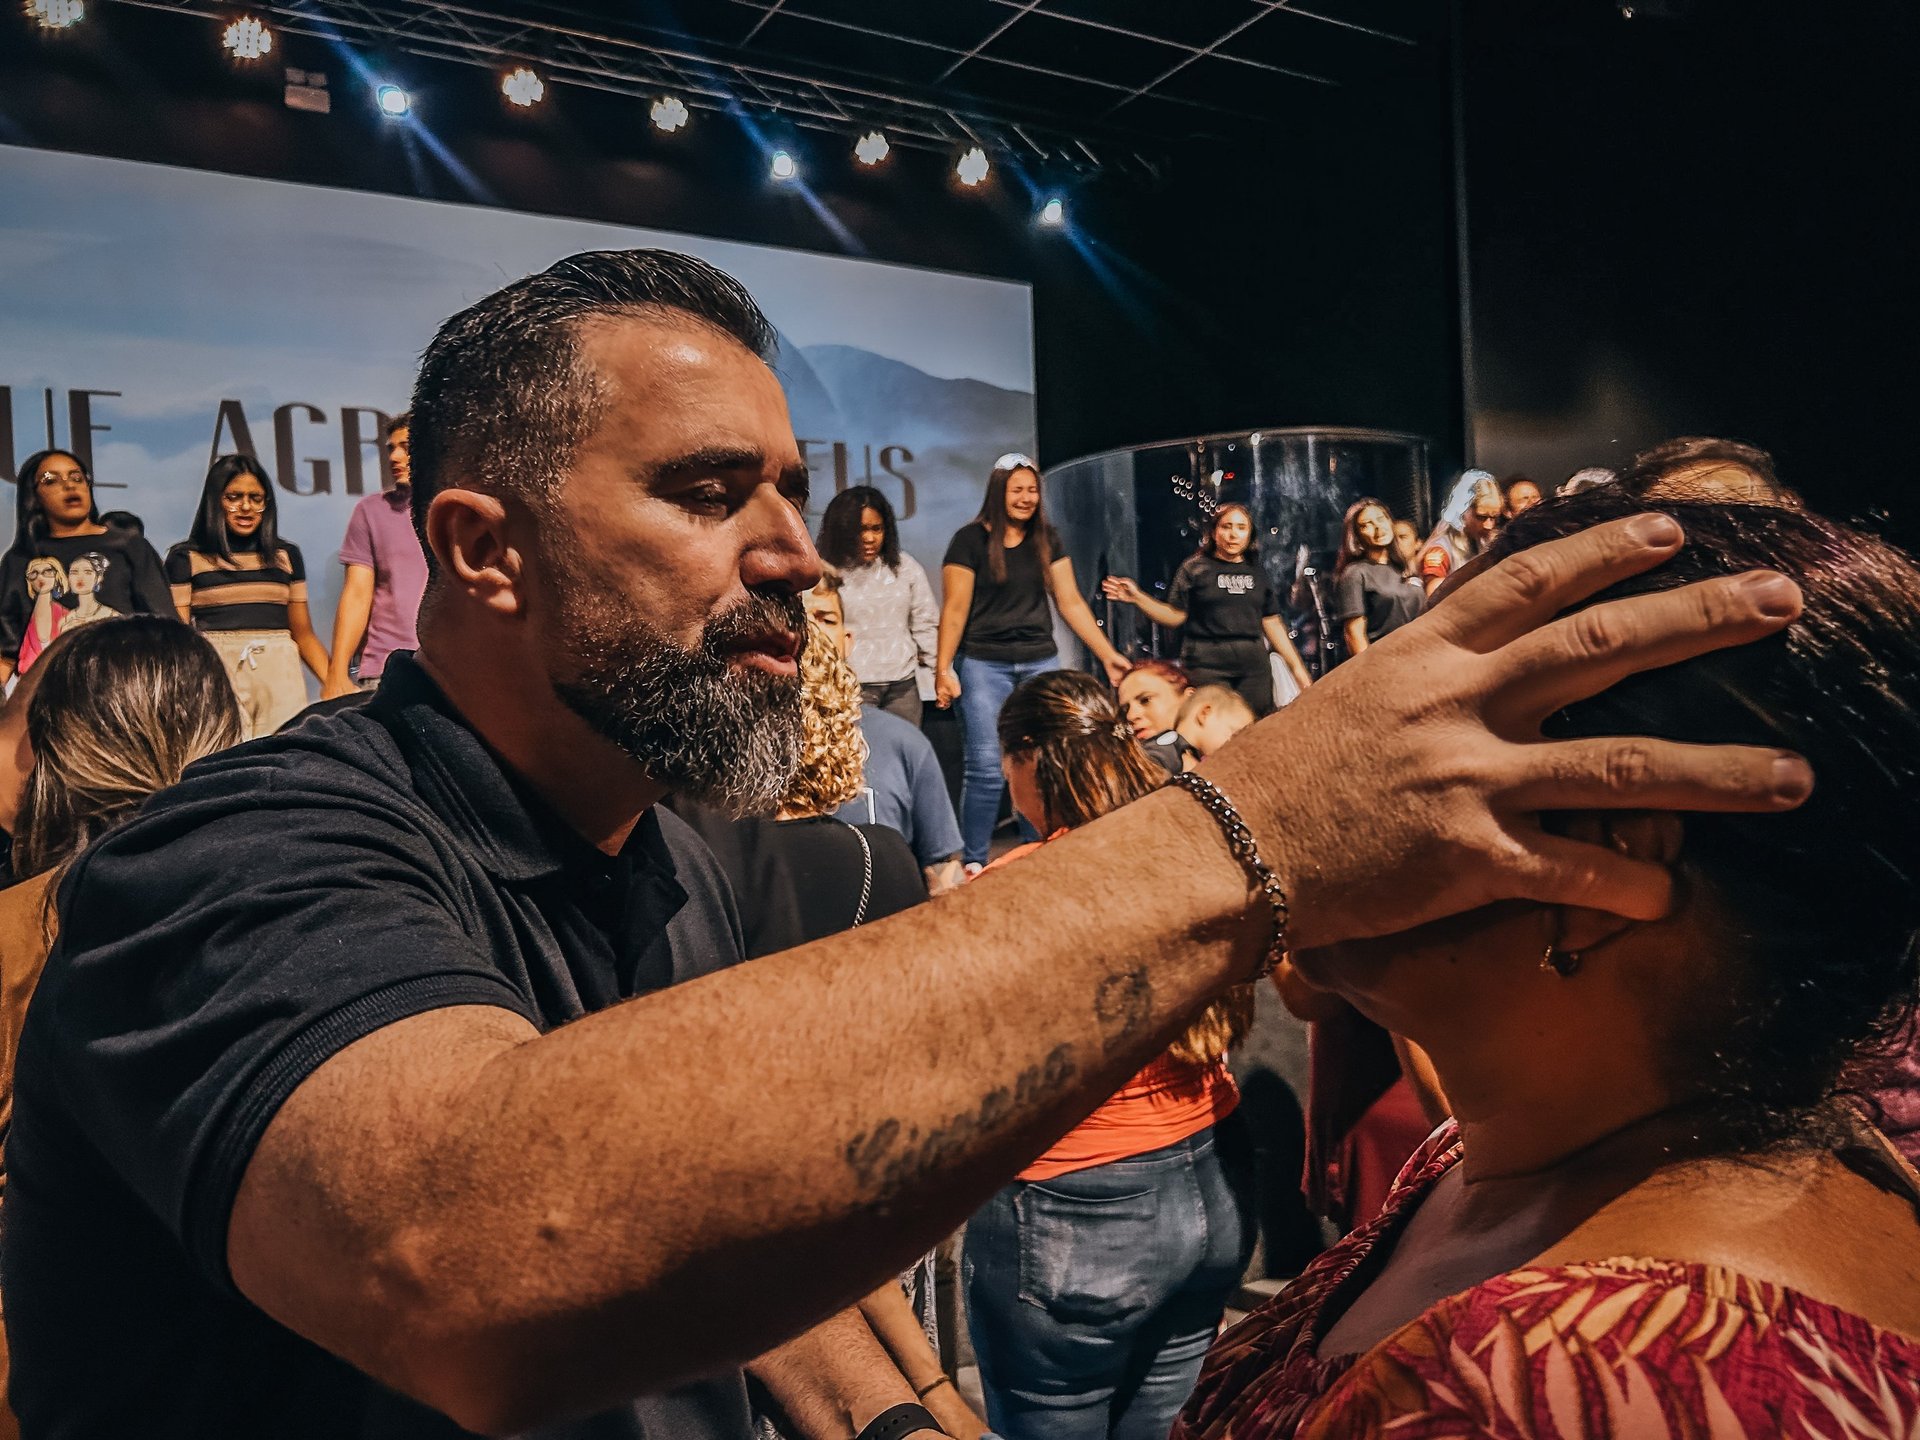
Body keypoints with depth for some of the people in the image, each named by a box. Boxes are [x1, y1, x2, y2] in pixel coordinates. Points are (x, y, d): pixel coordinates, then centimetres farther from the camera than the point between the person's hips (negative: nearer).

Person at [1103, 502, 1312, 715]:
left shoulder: (1257, 571, 12)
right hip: (1206, 665, -3)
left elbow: (1271, 622, 14)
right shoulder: (1195, 567, 2)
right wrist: (1137, 597, -16)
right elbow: (1176, 616, -2)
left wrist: (1297, 668, 12)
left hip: (1253, 667, 4)